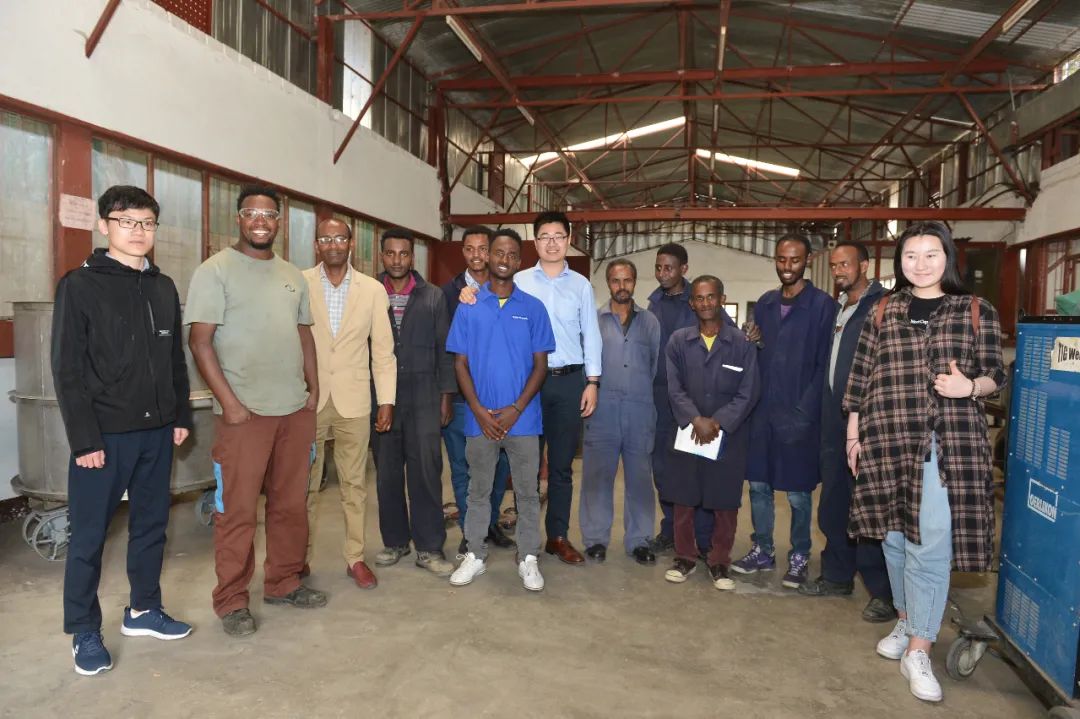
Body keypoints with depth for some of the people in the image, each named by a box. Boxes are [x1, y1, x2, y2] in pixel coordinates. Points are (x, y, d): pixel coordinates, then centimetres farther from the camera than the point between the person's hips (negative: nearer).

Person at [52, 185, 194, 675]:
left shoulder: (164, 288, 10)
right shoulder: (80, 285, -6)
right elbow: (67, 368, -10)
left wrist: (181, 416, 9)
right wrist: (84, 437, -14)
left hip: (156, 431, 5)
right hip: (104, 433, -5)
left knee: (151, 524, 13)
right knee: (89, 535, 5)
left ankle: (143, 611, 29)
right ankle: (84, 633, 19)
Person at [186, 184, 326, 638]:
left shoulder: (293, 276, 14)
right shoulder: (215, 271, -4)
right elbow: (200, 340, -9)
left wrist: (314, 389, 9)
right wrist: (228, 401, -14)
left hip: (297, 410, 6)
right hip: (244, 412, -5)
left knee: (291, 504, 13)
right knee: (238, 510, 2)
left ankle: (284, 583, 29)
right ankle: (232, 600, 17)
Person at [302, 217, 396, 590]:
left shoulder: (373, 290, 2)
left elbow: (383, 349, 3)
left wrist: (386, 400, -1)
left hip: (353, 400, 1)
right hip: (307, 399, 0)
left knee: (354, 483, 8)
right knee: (304, 484, 9)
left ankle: (355, 557, 20)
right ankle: (301, 557, 24)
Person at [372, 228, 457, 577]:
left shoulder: (433, 296, 4)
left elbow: (444, 349, 5)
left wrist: (446, 397, 1)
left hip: (424, 397, -1)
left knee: (426, 470, -2)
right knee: (387, 472, 8)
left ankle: (429, 547, 8)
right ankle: (394, 541, 23)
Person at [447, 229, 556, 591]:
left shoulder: (533, 308, 1)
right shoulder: (469, 307, 2)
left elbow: (540, 365, 0)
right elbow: (460, 363, 2)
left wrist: (515, 409, -10)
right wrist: (479, 410, -9)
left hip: (523, 418, 0)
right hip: (480, 418, 1)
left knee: (528, 491, 8)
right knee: (479, 490, 12)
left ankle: (528, 558, 21)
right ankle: (475, 555, 25)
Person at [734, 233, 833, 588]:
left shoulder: (822, 305, -6)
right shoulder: (765, 303, 11)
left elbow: (824, 365, -9)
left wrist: (804, 412, -15)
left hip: (799, 415, -5)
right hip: (762, 410, 5)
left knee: (797, 492, 5)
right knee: (758, 484, 11)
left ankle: (799, 558, 22)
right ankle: (762, 551, 27)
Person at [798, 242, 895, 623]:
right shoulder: (838, 307, 15)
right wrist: (827, 411, 10)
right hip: (835, 420, 8)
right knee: (833, 503, 14)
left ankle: (884, 590, 11)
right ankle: (838, 574, 29)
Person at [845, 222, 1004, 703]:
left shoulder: (977, 311, 5)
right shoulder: (882, 312, 8)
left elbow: (995, 376, 7)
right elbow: (860, 378, 8)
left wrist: (970, 387, -15)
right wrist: (853, 433, 7)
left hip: (949, 443, -2)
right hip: (888, 439, 2)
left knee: (931, 543, -6)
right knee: (896, 536, 11)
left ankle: (918, 650, 6)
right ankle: (907, 620, 31)